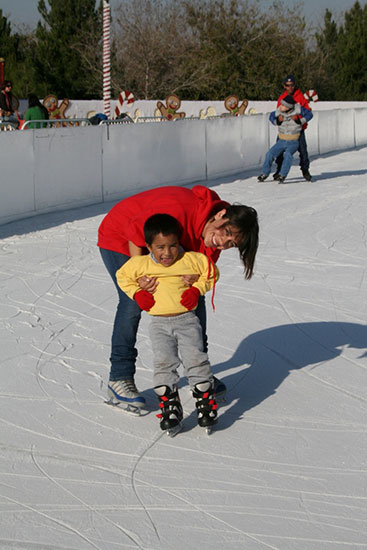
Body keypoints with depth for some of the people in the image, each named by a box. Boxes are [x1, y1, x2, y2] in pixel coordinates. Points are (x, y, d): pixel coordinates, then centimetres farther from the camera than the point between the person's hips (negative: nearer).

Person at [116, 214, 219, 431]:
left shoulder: (191, 260, -5)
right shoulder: (141, 264, -3)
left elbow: (211, 273, 9)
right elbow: (123, 276, 14)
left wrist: (197, 290, -4)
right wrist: (136, 293, 0)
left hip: (187, 319, -1)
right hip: (159, 323, 1)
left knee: (195, 359, -10)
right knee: (164, 362, -9)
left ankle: (206, 404, 2)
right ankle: (170, 407, 0)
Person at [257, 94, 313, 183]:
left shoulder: (297, 109, -16)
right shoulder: (278, 111, -9)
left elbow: (309, 114, -4)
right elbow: (271, 117, 12)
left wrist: (300, 121, -17)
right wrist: (277, 121, -9)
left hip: (293, 142, -3)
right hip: (281, 141, 3)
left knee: (288, 154, -31)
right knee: (270, 154, -10)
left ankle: (282, 175, -27)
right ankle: (264, 173, 9)